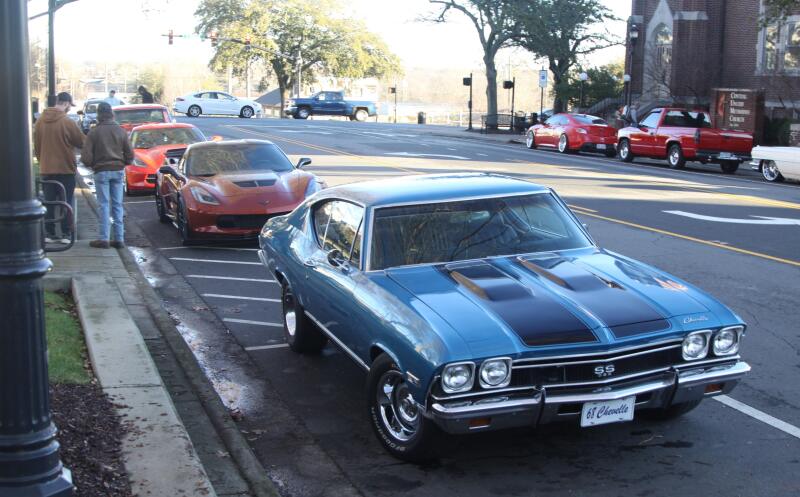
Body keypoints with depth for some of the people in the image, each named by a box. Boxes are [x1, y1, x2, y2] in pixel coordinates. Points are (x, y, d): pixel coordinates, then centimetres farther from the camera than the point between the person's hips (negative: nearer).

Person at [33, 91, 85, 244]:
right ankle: (65, 234, 2)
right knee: (65, 202, 2)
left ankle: (49, 234, 10)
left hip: (46, 169, 4)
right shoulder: (67, 122, -14)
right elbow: (82, 142, -5)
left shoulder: (40, 121, 2)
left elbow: (36, 145, 10)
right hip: (65, 169, -4)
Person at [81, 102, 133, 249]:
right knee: (117, 205, 7)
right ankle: (119, 238, 6)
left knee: (104, 204, 0)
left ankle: (104, 238, -2)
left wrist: (91, 165, 10)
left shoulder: (94, 132, -7)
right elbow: (130, 155, 4)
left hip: (101, 171, -3)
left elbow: (86, 157, -9)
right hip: (118, 171, 3)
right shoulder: (121, 131, 3)